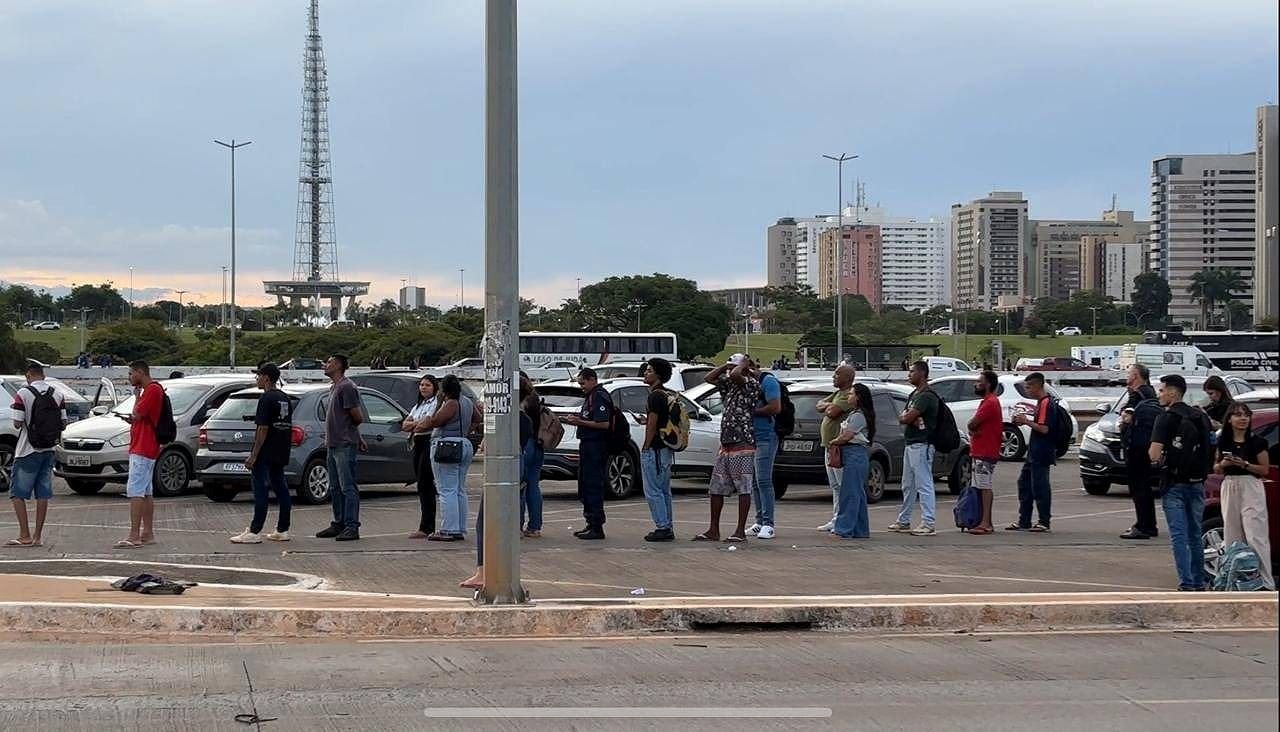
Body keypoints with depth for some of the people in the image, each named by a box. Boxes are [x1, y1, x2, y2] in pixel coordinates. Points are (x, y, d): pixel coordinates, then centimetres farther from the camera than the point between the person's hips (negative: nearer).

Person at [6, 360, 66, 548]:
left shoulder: (23, 394, -11)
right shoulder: (57, 395, 3)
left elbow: (17, 424, -13)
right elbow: (63, 424, 3)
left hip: (27, 451, -5)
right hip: (49, 450, 5)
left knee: (17, 493, 2)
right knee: (43, 493, 8)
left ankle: (25, 536, -3)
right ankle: (37, 536, 9)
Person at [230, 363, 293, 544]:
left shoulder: (267, 399, -14)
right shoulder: (286, 399, 13)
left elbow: (263, 429, -19)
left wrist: (253, 456, -18)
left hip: (265, 454, -9)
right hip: (281, 454, 9)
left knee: (261, 491, -8)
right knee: (281, 489, 10)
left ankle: (254, 532, -8)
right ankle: (282, 530, 13)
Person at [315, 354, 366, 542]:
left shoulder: (347, 387, -13)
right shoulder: (333, 388, 18)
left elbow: (357, 417, -15)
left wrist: (352, 434, 3)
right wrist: (359, 438, 20)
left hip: (345, 445, -10)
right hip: (333, 445, 10)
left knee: (348, 488, -9)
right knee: (335, 488, 13)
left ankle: (352, 527, -9)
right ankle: (339, 524, 20)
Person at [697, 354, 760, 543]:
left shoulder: (752, 384, -8)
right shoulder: (730, 385, 17)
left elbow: (735, 375, -26)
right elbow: (710, 378, 21)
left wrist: (744, 365, -6)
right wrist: (726, 365, 12)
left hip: (743, 445, -9)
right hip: (725, 444, 9)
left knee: (743, 489, -4)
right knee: (716, 489, 9)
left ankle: (741, 531, -3)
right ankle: (713, 530, 14)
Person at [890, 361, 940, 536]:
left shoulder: (927, 396, -13)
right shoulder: (914, 395, 19)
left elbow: (906, 418, -19)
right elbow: (902, 418, 11)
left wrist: (906, 417, 4)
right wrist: (913, 420, -9)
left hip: (921, 445, -10)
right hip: (910, 444, 10)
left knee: (924, 485, -10)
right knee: (907, 486, 16)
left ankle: (928, 524, -11)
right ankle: (904, 521, 23)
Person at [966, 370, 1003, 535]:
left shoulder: (990, 403, -15)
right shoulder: (987, 402, 20)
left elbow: (972, 424, -20)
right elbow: (974, 425, 16)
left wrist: (972, 428, 2)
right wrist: (973, 430, -5)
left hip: (985, 453, -10)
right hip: (982, 451, 10)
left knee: (986, 487, -10)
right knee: (985, 487, 11)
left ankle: (985, 523, -11)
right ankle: (986, 522, 14)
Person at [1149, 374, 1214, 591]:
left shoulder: (1167, 418, -12)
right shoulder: (1200, 416, 7)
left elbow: (1154, 454, -20)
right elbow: (1209, 446, 15)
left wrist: (1157, 458, 1)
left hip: (1175, 484, -6)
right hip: (1197, 483, 6)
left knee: (1179, 536, -4)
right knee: (1195, 534, 17)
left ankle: (1186, 583, -10)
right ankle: (1199, 581, 23)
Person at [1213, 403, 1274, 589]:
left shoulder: (1256, 442, -3)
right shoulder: (1223, 442, 10)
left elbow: (1264, 469, -4)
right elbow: (1216, 469, 18)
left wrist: (1244, 464, -17)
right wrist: (1223, 464, -4)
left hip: (1251, 488, -5)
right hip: (1229, 488, 5)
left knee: (1255, 536, -11)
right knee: (1232, 537, 6)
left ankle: (1266, 581, -12)